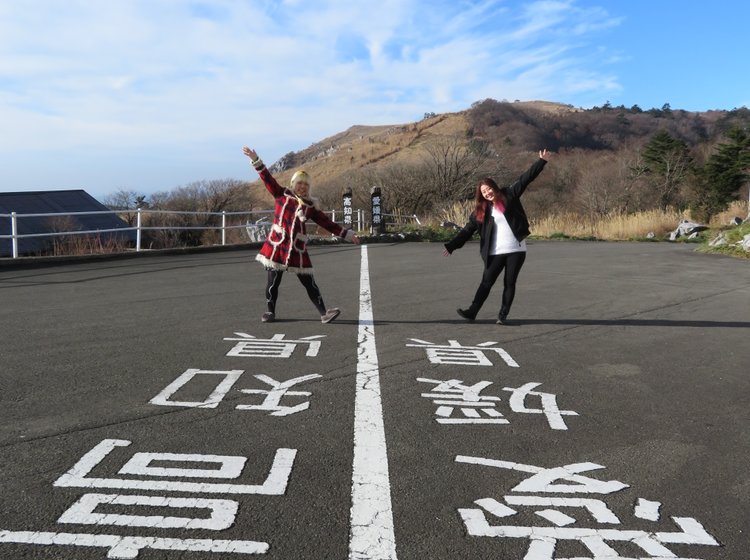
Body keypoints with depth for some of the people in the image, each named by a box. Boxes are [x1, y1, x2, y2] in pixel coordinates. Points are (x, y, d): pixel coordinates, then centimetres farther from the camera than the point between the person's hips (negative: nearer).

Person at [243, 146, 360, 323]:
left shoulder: (310, 207, 10)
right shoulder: (282, 195, 7)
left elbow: (327, 223, 11)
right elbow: (268, 179, 3)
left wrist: (347, 234, 8)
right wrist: (256, 160, -6)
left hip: (298, 248, 1)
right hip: (277, 244, -1)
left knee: (309, 282, 1)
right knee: (273, 281, 3)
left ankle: (324, 313, 1)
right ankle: (270, 312, 19)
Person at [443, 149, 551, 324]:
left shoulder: (509, 196, 1)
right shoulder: (481, 210, 5)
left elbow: (525, 179, -1)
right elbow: (467, 230, 3)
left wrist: (542, 161, -5)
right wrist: (451, 246, -4)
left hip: (516, 249, -1)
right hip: (496, 252, 1)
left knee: (510, 283, 5)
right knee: (486, 282, 2)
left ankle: (503, 314, 12)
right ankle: (472, 311, 5)